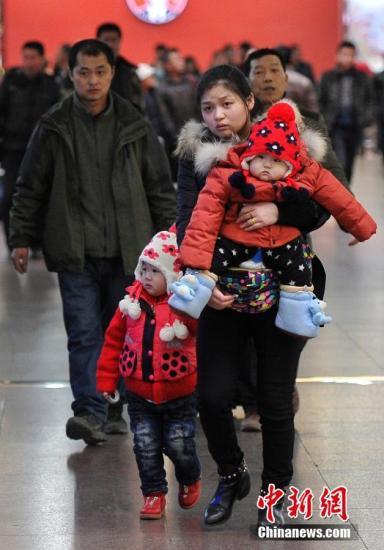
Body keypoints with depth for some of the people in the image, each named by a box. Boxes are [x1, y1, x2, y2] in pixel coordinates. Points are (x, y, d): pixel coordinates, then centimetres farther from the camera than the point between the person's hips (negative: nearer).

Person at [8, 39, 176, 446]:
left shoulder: (135, 127, 5)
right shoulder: (53, 128, 2)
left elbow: (160, 187, 10)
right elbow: (30, 188, 7)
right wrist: (21, 238, 3)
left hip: (126, 253, 2)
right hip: (76, 255, -2)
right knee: (84, 332, -8)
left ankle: (112, 409, 19)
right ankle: (90, 412, -10)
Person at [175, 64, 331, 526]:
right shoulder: (196, 154, 0)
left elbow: (318, 208, -6)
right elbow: (188, 221, -11)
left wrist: (278, 210, -27)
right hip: (222, 292, 1)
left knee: (276, 402, 4)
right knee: (212, 396, -1)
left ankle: (276, 492, 25)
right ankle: (231, 476, 27)